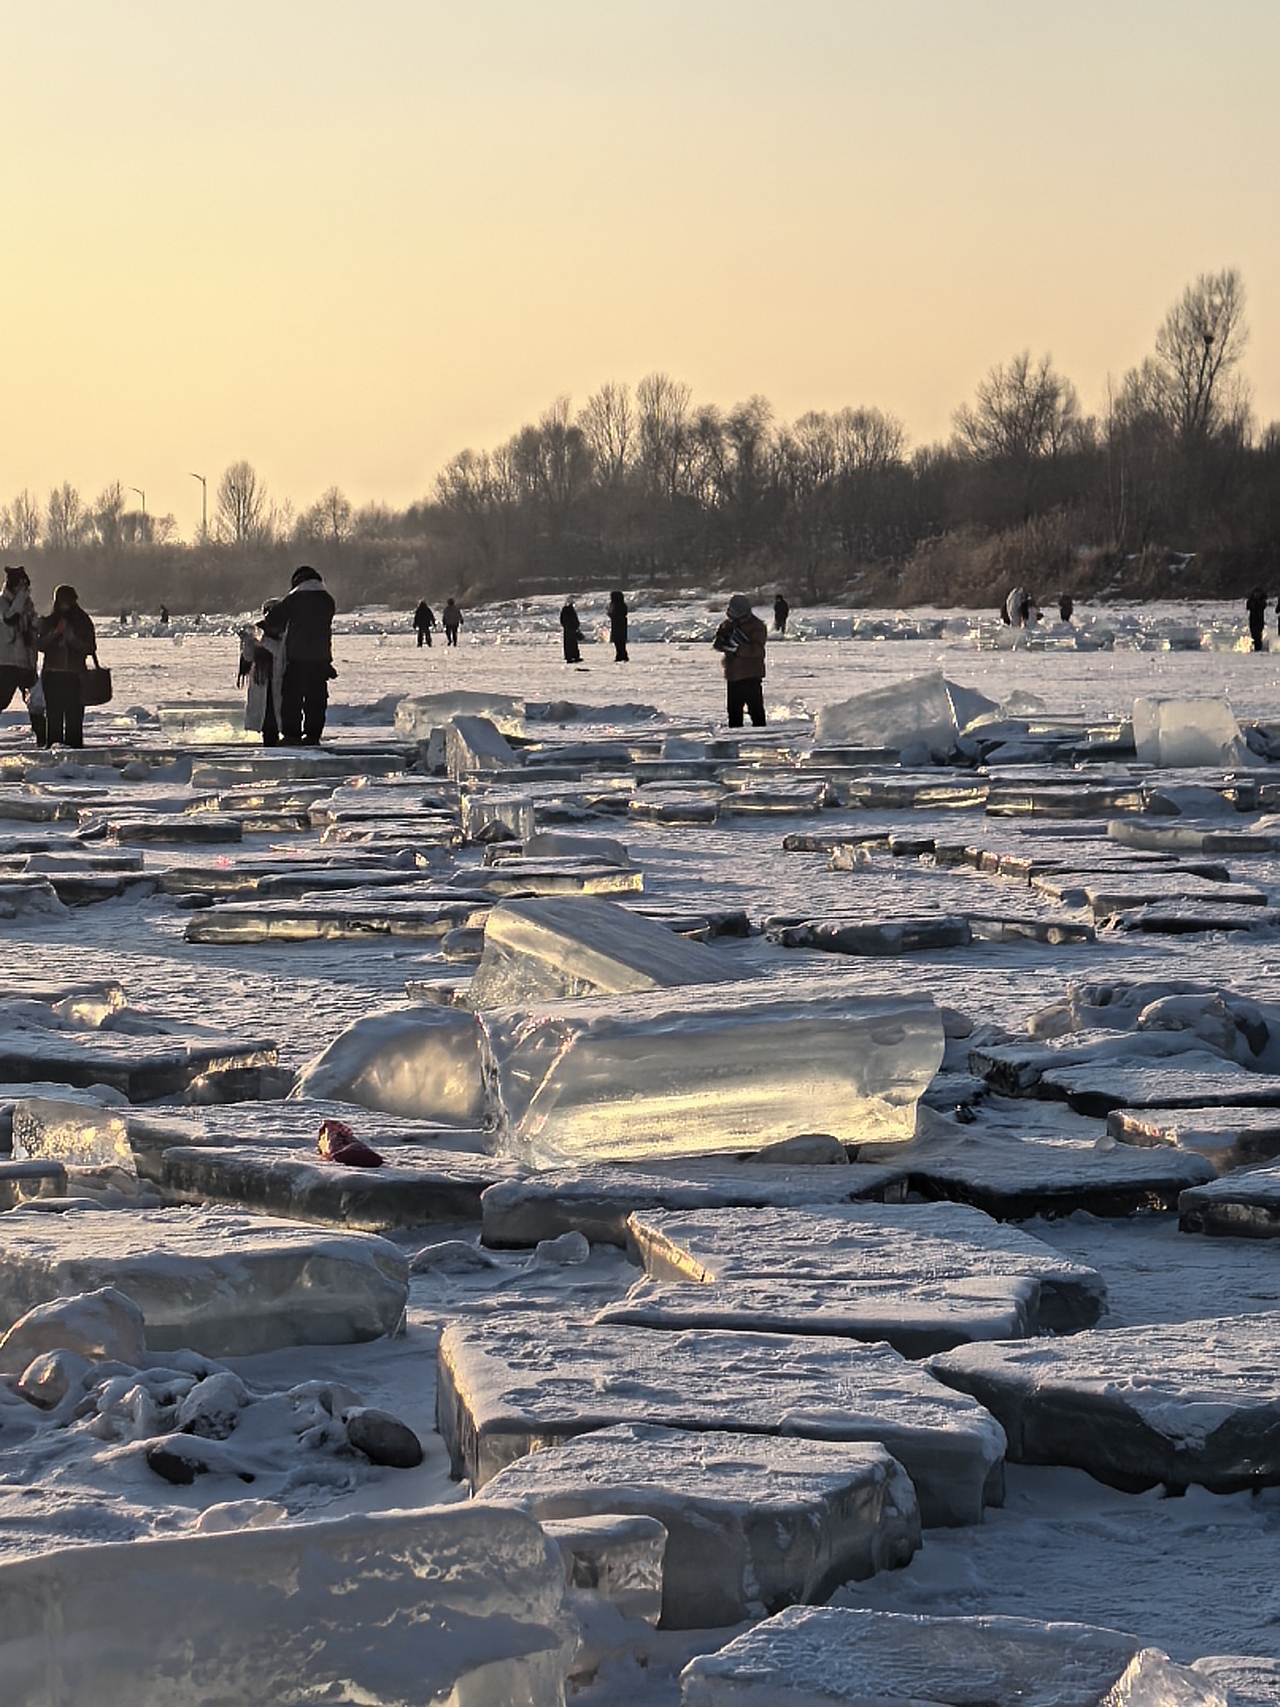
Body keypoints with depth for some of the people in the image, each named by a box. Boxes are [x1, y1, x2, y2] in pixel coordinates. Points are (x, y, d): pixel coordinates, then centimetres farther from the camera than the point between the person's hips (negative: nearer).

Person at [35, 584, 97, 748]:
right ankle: (52, 745, -1)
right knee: (54, 715, -3)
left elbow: (90, 648, 2)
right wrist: (56, 633, -12)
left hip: (74, 675, -1)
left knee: (74, 715, -7)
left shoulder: (83, 622, 8)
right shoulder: (48, 622, 11)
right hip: (52, 675, 1)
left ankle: (74, 745, -6)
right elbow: (41, 645, 2)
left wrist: (71, 638, -11)